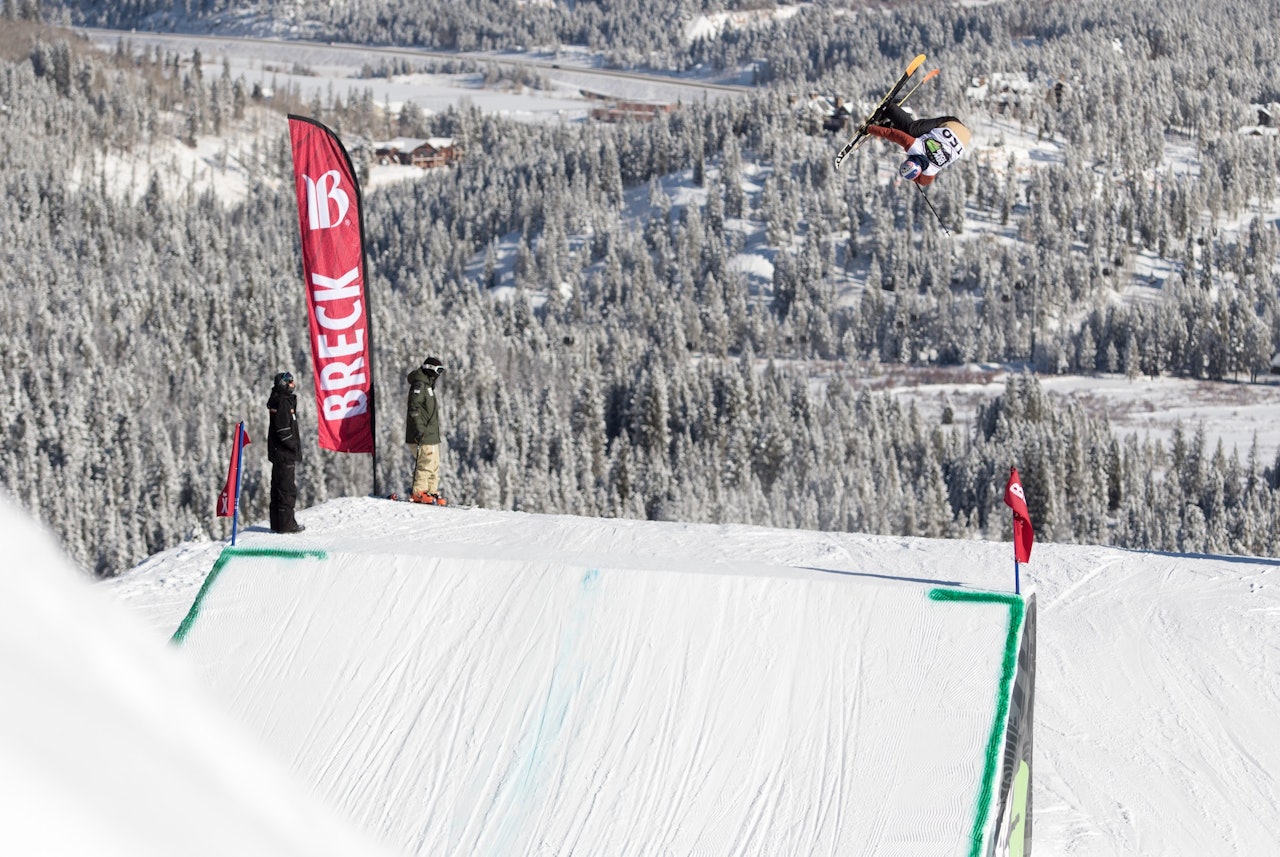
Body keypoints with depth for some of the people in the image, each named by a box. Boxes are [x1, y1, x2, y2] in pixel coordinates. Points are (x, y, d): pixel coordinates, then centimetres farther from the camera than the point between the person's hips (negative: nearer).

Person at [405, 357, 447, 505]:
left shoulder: (428, 386, 22)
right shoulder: (419, 385, -10)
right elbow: (414, 408, -19)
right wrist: (419, 429, -25)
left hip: (432, 435, 11)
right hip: (422, 436, -11)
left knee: (434, 465, 11)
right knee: (425, 463, -13)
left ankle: (432, 492, 14)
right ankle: (418, 492, -11)